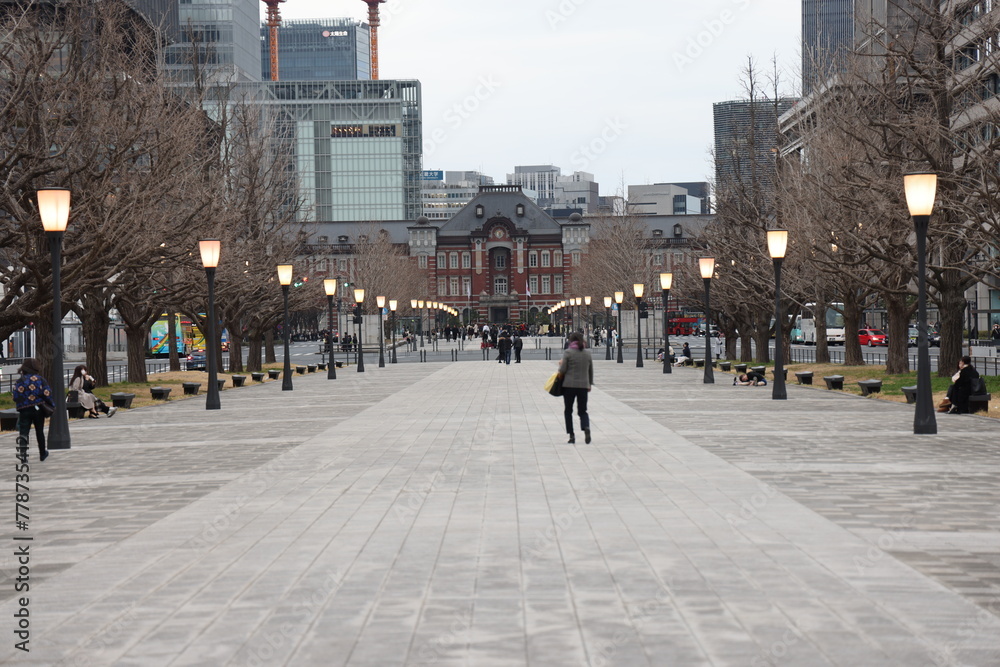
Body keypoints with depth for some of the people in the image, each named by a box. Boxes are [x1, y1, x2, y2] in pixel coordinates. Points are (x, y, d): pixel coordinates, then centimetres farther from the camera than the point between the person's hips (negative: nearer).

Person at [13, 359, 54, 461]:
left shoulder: (19, 382, 1)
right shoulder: (40, 379, 0)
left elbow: (16, 398, -5)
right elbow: (47, 393, -7)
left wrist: (19, 407, 7)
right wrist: (52, 405, 3)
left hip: (24, 410, -1)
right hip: (38, 409, 1)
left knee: (23, 433, -3)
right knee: (39, 432, 15)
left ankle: (22, 453, -22)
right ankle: (42, 454, 27)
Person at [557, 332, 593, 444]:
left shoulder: (568, 352, -7)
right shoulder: (587, 354, 6)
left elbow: (562, 370, -10)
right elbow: (591, 371, 13)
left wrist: (560, 364, 12)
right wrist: (589, 384, 24)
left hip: (569, 385, -3)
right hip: (583, 385, 3)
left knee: (568, 411, 9)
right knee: (582, 410, 8)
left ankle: (571, 435, 4)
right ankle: (586, 428, -20)